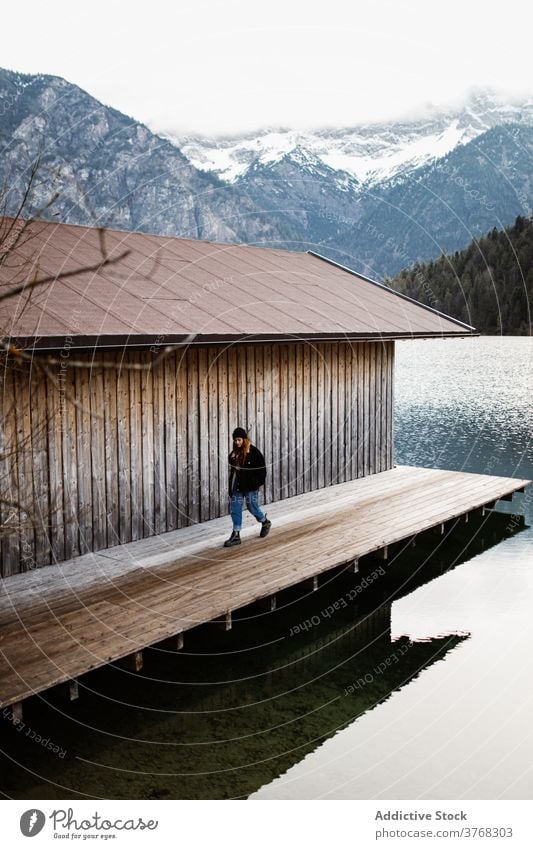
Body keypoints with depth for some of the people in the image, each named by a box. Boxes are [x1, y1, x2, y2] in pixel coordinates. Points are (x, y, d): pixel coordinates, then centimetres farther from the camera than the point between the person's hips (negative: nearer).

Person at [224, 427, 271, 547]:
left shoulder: (254, 452, -12)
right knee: (235, 509, 3)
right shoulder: (234, 453, 7)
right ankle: (236, 536, 8)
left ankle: (265, 522, 36)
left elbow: (261, 469, -10)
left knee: (253, 507, 6)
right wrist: (231, 487, 15)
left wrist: (257, 483, -15)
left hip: (250, 487, -6)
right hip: (237, 486, 6)